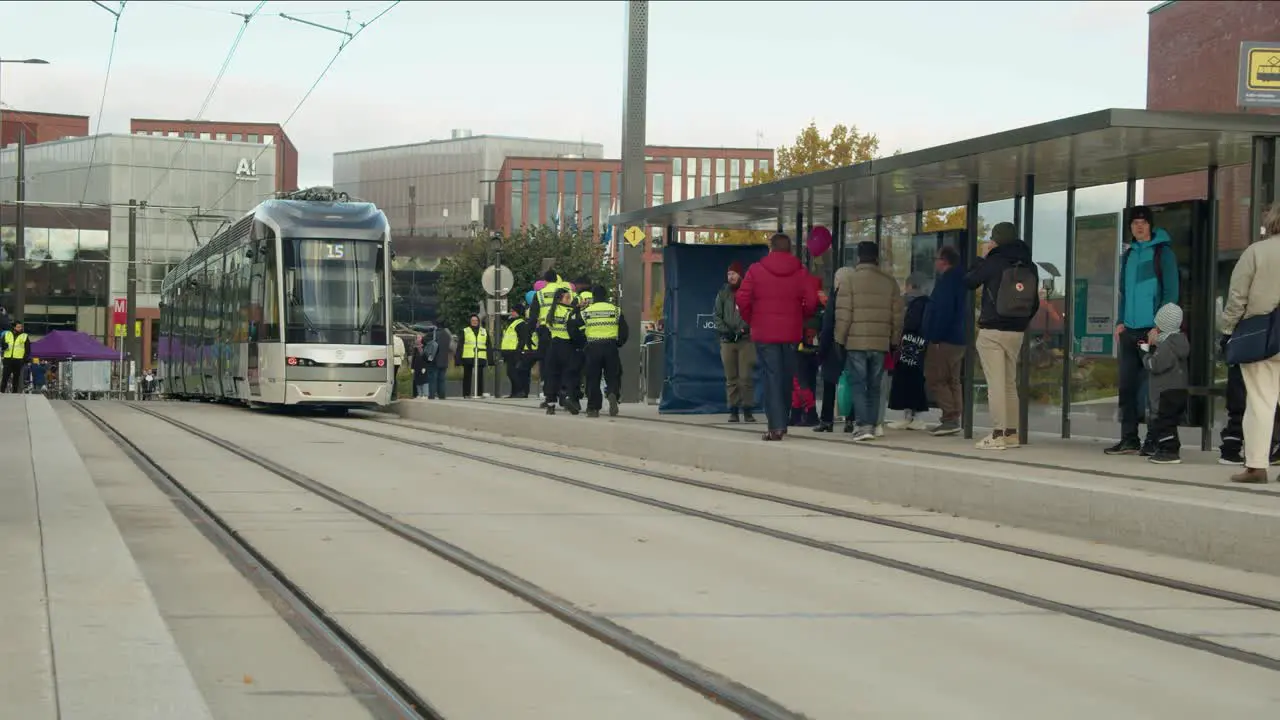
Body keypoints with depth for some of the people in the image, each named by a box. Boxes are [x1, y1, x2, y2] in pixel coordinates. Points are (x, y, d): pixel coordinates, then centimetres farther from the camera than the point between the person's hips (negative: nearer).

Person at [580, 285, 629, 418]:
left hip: (592, 348, 0)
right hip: (611, 347, 0)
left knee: (593, 378, 7)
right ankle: (612, 394, -23)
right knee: (613, 376, 7)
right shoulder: (616, 310, 6)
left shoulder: (585, 312, 5)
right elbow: (624, 332, 6)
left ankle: (593, 408, 4)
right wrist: (619, 343, 20)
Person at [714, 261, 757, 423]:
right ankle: (733, 411, 7)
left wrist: (744, 329, -12)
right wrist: (725, 330, -3)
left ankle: (747, 410, -2)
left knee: (746, 377, -8)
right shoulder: (723, 293, 12)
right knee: (731, 378, 3)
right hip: (727, 341, 3)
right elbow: (717, 315, 12)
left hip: (746, 339, -3)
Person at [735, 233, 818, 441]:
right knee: (787, 378, 12)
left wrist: (750, 320, 8)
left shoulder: (756, 270, -3)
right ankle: (782, 422, 19)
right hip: (792, 334, 2)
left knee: (771, 378, -3)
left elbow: (742, 299, -7)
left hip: (764, 333, -2)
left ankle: (775, 426, -11)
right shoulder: (800, 272, 2)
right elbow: (811, 302, -4)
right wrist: (799, 317, 13)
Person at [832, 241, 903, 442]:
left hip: (856, 342, -3)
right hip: (881, 343, 3)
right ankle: (872, 424, 12)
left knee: (858, 384, -1)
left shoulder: (849, 278, -5)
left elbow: (843, 313, -9)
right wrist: (894, 342, 16)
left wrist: (839, 339, -2)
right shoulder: (889, 281, 7)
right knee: (874, 386, 12)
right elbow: (897, 316, 8)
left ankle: (863, 425, -11)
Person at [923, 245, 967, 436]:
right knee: (952, 381, 12)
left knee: (935, 379, -8)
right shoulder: (960, 280, 17)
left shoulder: (947, 281, -14)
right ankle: (953, 420, 11)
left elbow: (943, 311, -22)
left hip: (944, 340, -10)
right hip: (958, 339, 10)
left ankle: (950, 418, -15)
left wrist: (935, 338, -21)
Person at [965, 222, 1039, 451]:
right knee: (1010, 383, 14)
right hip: (1016, 333, 6)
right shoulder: (1029, 267, 9)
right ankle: (1011, 433, 15)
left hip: (992, 331, -6)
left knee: (995, 384, -8)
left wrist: (982, 259, 11)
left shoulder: (993, 262, -9)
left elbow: (969, 282, 3)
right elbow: (1035, 303, 14)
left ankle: (997, 435, -11)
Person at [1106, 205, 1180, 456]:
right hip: (1129, 331, 6)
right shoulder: (1128, 255, 16)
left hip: (1152, 330, -6)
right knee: (1127, 385, 6)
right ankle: (1129, 439, 11)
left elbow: (1171, 292, -7)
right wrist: (1121, 322, 9)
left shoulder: (1162, 252, -3)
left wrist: (1159, 326, -14)